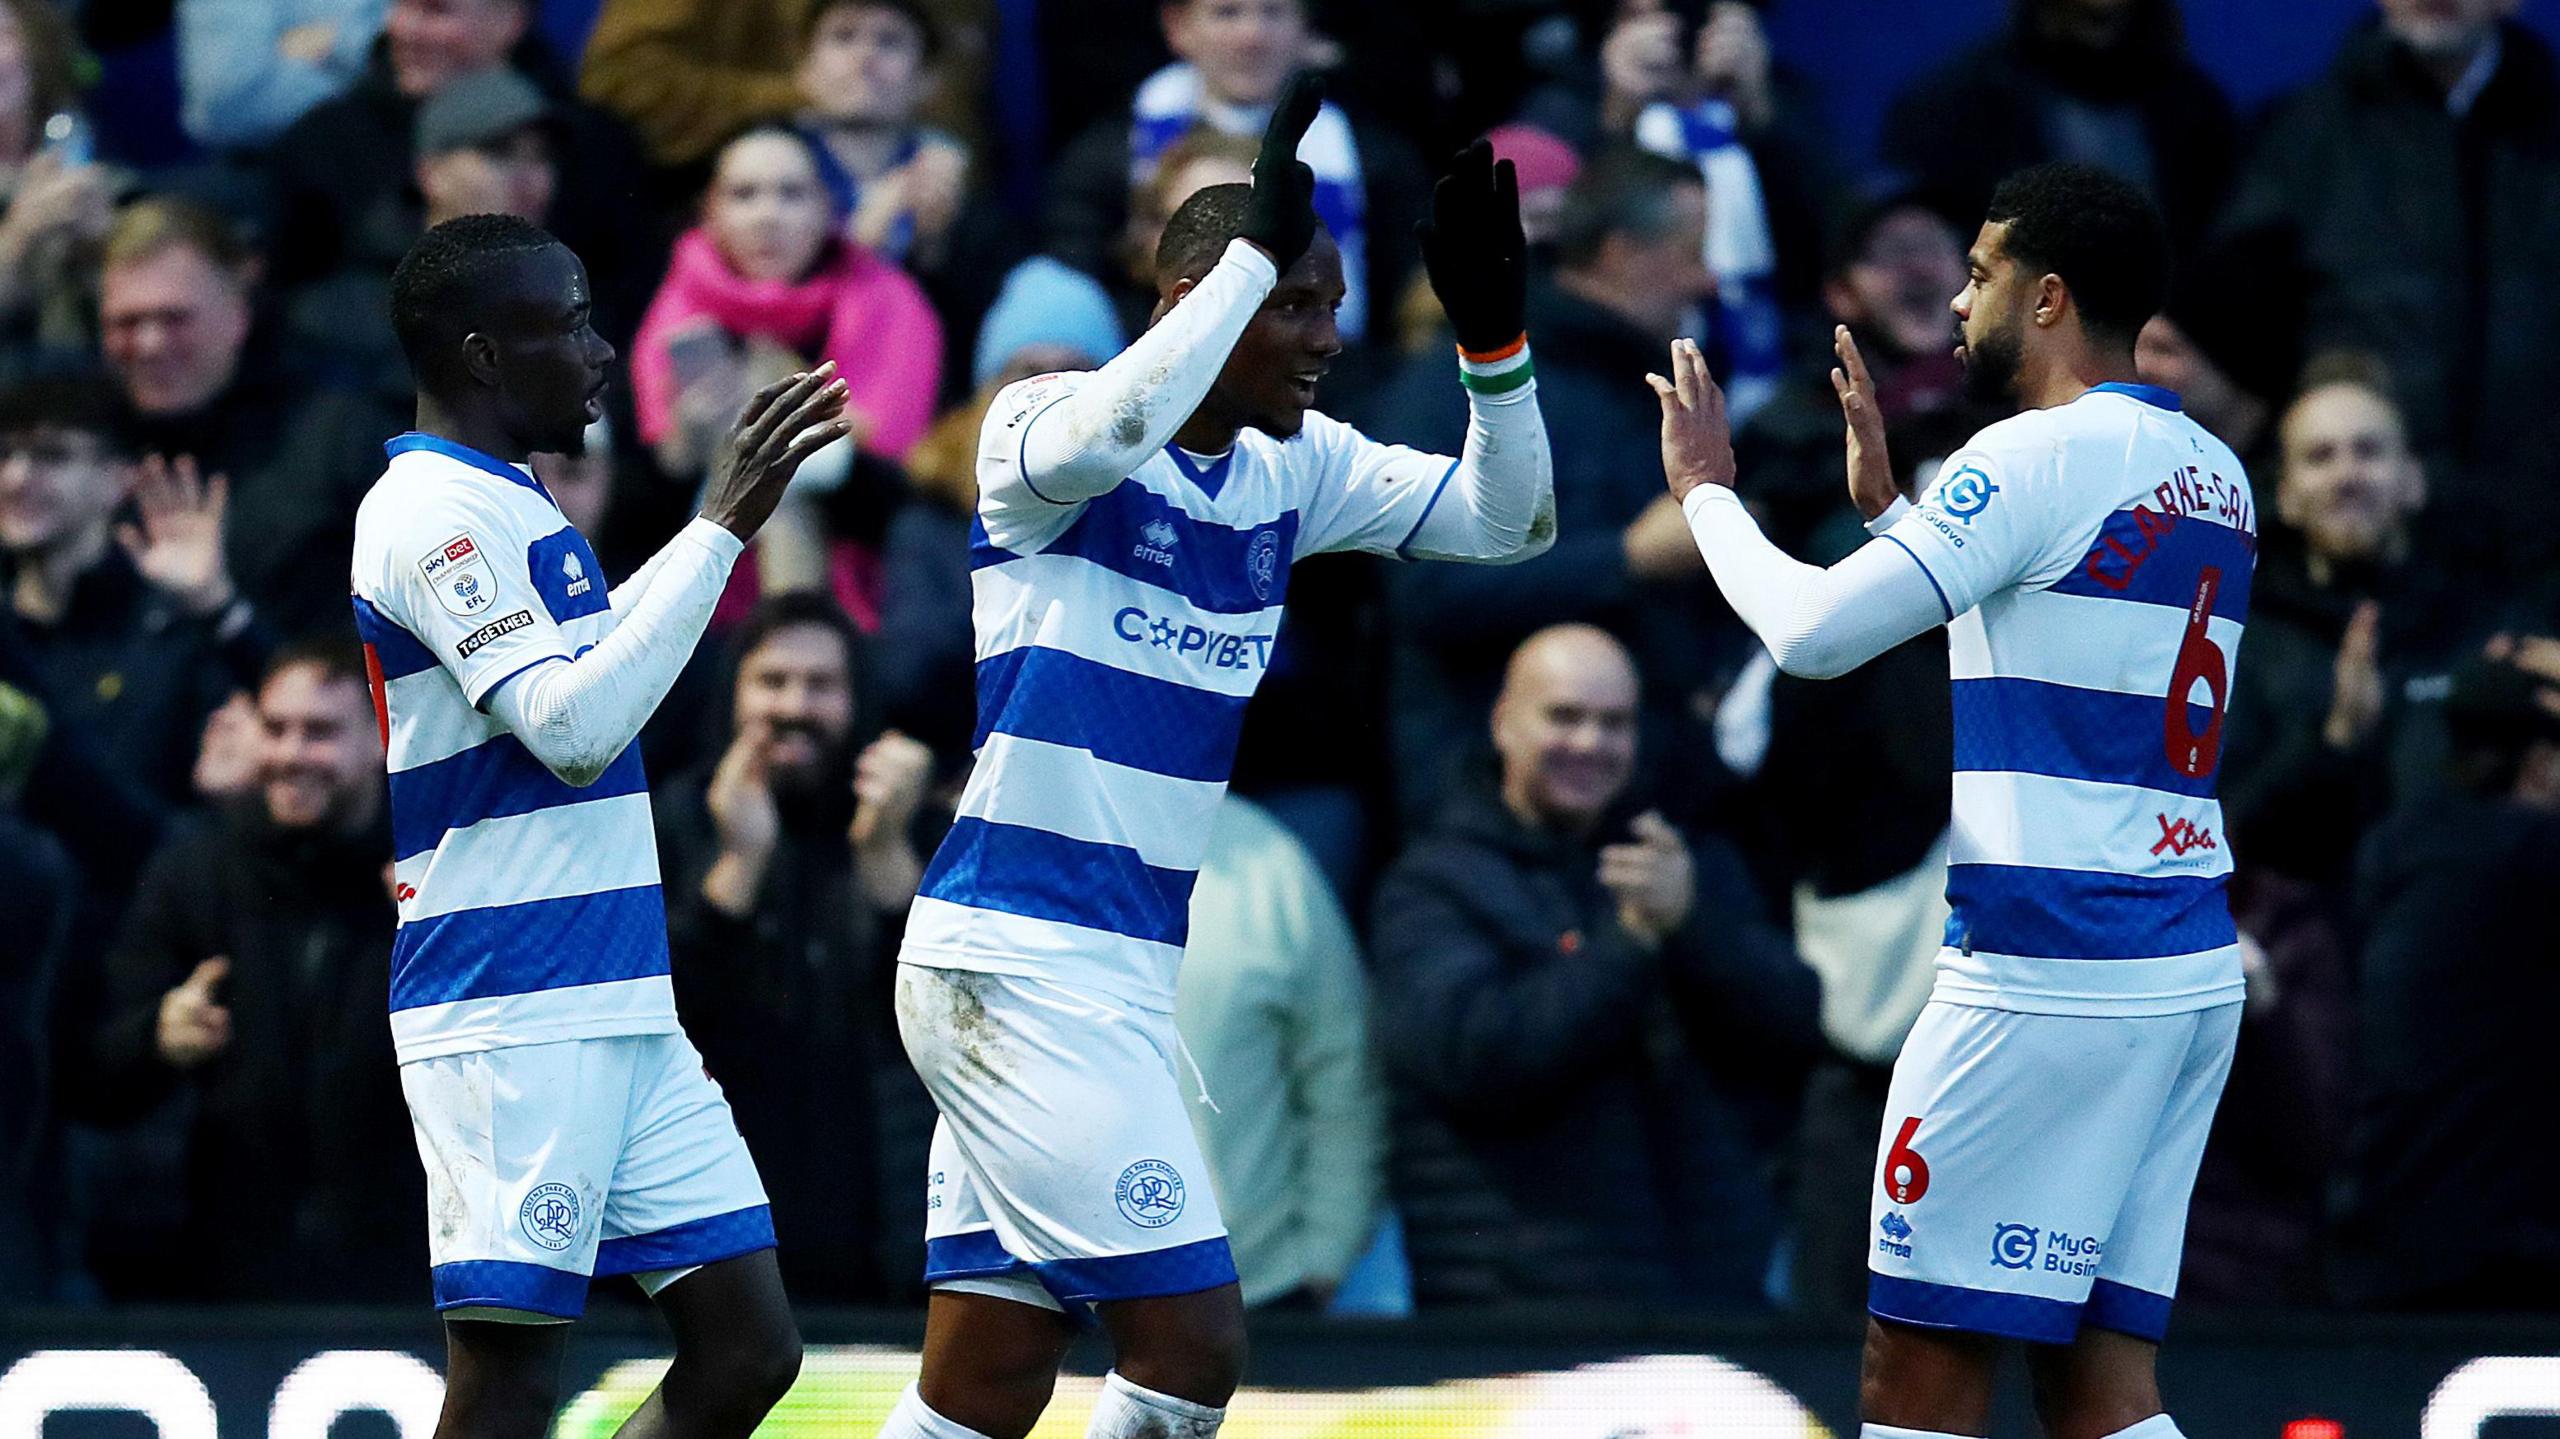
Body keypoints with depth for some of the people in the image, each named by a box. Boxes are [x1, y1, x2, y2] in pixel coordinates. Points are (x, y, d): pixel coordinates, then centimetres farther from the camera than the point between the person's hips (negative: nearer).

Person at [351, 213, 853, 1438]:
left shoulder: (510, 507, 18)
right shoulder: (435, 511, -12)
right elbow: (570, 726, -21)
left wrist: (728, 509, 32)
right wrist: (720, 528, -20)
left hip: (619, 1014, 10)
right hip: (510, 1021, -10)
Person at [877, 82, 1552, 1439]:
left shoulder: (1292, 467, 11)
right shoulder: (1038, 420, -10)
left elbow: (1506, 522, 11)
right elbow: (1102, 437, -34)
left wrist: (1490, 336, -5)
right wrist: (1262, 246, -30)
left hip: (1126, 970, 8)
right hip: (1017, 958, -8)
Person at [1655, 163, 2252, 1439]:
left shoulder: (2041, 456, -11)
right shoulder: (2214, 474, 14)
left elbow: (1814, 632, -12)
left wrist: (1705, 491, 5)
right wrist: (1887, 507, 32)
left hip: (2044, 970, -8)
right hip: (2190, 972, 8)